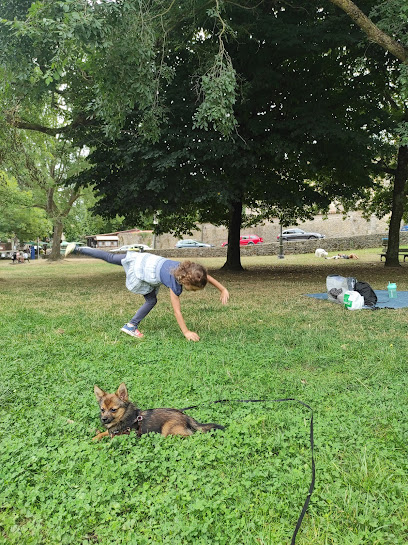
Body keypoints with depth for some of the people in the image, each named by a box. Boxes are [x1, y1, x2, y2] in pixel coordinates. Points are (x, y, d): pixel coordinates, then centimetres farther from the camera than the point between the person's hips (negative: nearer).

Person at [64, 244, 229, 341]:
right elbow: (177, 311, -23)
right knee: (151, 300, 5)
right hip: (140, 272, -7)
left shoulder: (188, 269, -15)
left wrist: (223, 289, -1)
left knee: (110, 258, 18)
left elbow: (206, 276, 0)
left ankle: (77, 249, 27)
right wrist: (186, 332, -18)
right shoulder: (175, 284, -29)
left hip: (145, 259, 7)